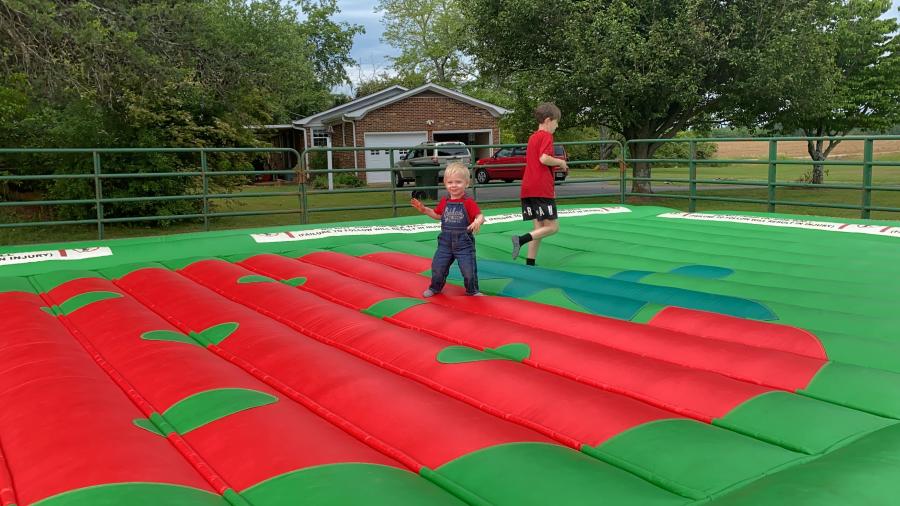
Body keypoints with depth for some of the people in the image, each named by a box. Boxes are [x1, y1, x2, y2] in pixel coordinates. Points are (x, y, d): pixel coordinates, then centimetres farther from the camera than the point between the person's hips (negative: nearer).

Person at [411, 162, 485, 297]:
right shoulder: (444, 201, 4)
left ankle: (472, 290, 20)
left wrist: (478, 222, -42)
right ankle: (435, 287, 33)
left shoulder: (469, 202, -13)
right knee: (438, 266, 9)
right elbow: (437, 215, 20)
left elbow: (480, 216, -20)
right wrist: (424, 209, 10)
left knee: (468, 269, -4)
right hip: (446, 241, 4)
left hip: (464, 241, -4)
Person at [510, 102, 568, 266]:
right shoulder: (546, 136, -6)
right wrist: (561, 162, -3)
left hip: (528, 189, 9)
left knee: (539, 227, 12)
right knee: (552, 227, -3)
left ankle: (530, 264, 7)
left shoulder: (532, 137, 20)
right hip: (542, 189, -9)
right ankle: (521, 240, -21)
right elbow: (544, 159, -22)